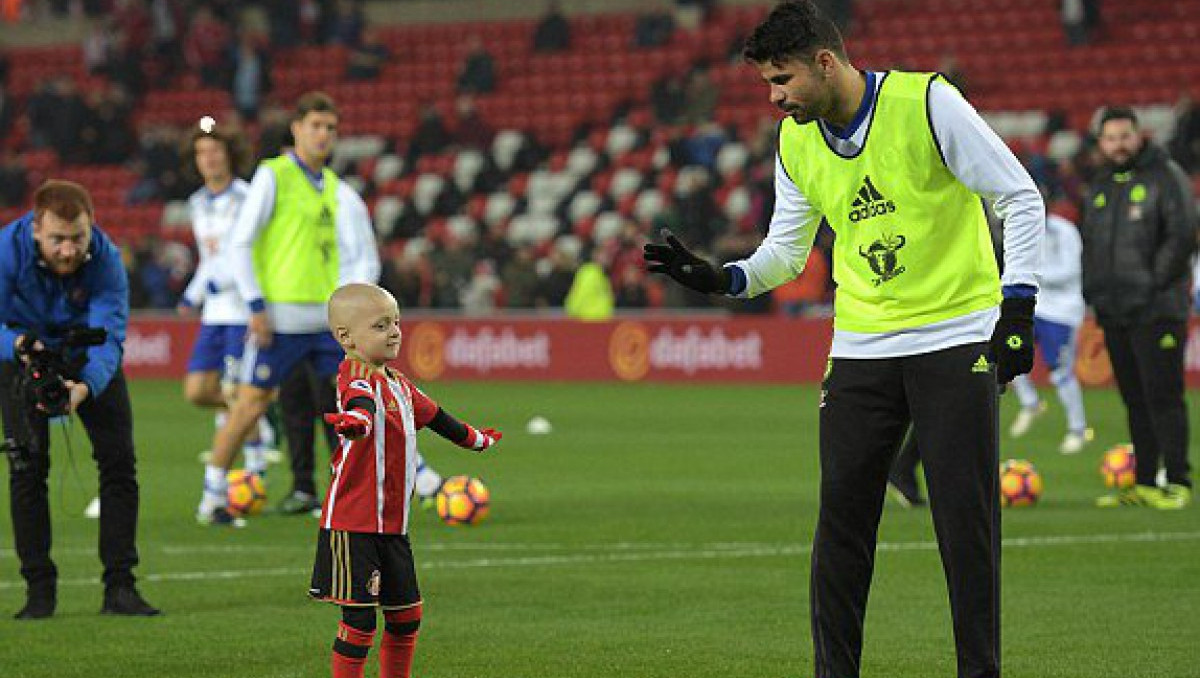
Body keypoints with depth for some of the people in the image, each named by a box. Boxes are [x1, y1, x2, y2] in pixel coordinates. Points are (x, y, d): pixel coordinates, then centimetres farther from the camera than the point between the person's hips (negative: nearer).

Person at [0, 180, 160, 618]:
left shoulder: (106, 259, -32)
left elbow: (110, 334, -38)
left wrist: (86, 386, -56)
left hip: (90, 361, 1)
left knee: (118, 460, -8)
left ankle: (119, 587, -2)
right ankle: (39, 589, 0)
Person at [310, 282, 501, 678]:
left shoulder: (398, 383, 15)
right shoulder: (355, 376, -13)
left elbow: (433, 415, 34)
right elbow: (361, 401, -38)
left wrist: (474, 438, 50)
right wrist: (357, 419, -62)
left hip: (391, 525, 9)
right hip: (353, 524, -9)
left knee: (406, 615, 14)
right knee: (360, 618, -9)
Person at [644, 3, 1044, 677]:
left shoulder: (925, 102, -12)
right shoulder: (795, 142, 4)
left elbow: (1022, 198, -8)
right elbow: (785, 253, 13)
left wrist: (1017, 307, -14)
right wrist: (722, 278, -7)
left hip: (956, 337, -4)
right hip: (862, 346, 4)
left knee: (967, 521, -4)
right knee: (842, 520, -1)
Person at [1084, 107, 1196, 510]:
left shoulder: (1164, 176, -4)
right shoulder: (1100, 186, 17)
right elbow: (1089, 243, 24)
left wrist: (1154, 284, -13)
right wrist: (1092, 292, 11)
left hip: (1156, 310, -7)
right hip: (1114, 311, 7)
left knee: (1162, 396, -10)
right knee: (1135, 400, 9)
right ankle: (1144, 484, 12)